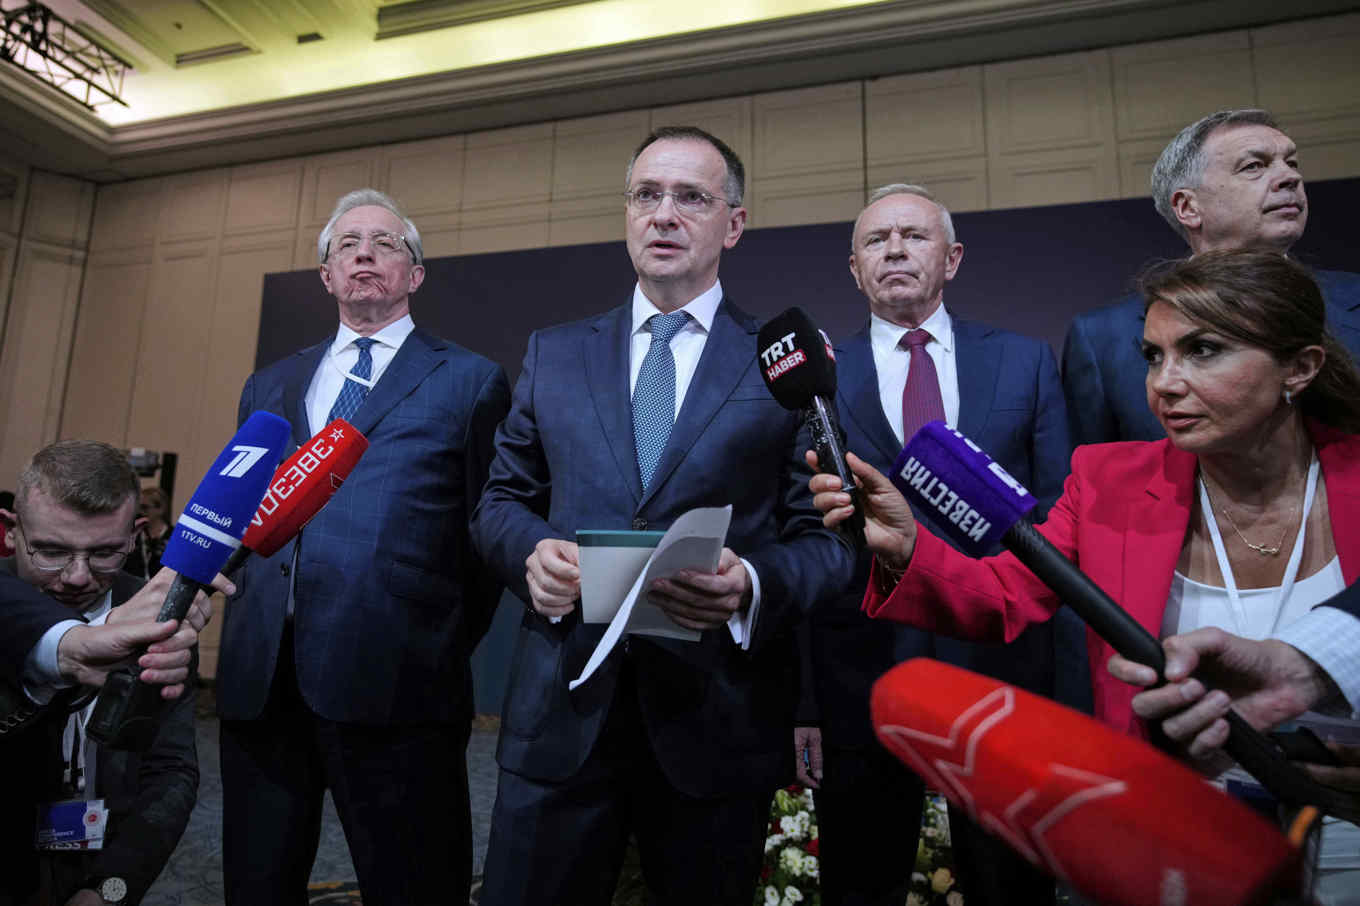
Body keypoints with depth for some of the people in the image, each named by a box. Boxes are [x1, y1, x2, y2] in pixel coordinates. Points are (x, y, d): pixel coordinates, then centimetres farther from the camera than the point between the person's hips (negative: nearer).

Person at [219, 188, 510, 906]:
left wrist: (443, 650, 1)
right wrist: (249, 621, 10)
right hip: (259, 677, 5)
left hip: (390, 681, -4)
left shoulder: (469, 381, 4)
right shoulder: (268, 386, 19)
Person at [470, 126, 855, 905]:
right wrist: (531, 549, -9)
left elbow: (826, 539, -1)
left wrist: (752, 584, -21)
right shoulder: (554, 354, 10)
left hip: (718, 715, -1)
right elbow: (502, 499, 13)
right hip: (561, 707, 2)